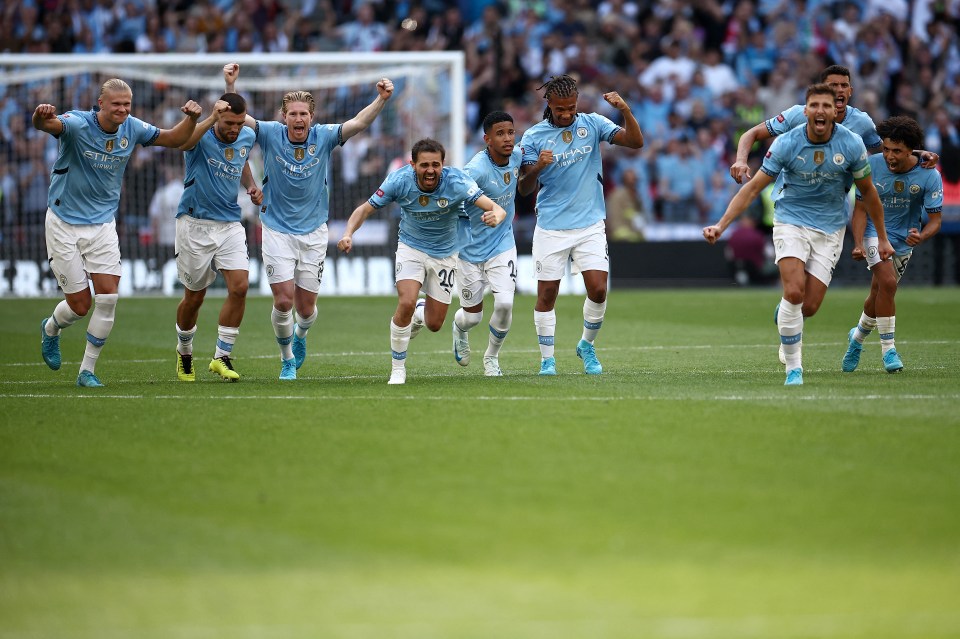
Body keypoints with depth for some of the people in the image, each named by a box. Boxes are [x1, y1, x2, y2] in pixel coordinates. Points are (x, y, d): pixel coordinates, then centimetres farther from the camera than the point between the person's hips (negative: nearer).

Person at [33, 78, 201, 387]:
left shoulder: (132, 128, -3)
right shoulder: (77, 124, -19)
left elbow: (174, 139, 9)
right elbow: (45, 124, -40)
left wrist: (191, 118, -13)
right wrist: (42, 115, -65)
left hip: (103, 224, 4)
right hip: (64, 224, -4)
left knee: (108, 297, -9)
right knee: (80, 304, 0)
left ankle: (87, 370, 5)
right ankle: (51, 329, 36)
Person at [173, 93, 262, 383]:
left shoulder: (247, 137, 1)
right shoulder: (202, 136, -16)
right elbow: (183, 142, -42)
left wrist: (251, 185, 7)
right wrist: (211, 119, -53)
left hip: (230, 225, 4)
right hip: (195, 224, -4)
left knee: (239, 286, -14)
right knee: (194, 297, 6)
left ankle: (222, 356, -4)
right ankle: (184, 353, 32)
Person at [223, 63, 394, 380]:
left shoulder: (323, 137, -5)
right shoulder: (271, 134, -7)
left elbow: (360, 122, -14)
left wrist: (382, 100, -31)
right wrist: (230, 85, -31)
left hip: (313, 232, 1)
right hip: (277, 231, -1)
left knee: (306, 307, 4)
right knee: (283, 300, -10)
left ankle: (300, 334, 42)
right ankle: (287, 360, 15)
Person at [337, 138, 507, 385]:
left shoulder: (456, 181, -26)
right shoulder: (400, 180, -23)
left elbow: (496, 208, -34)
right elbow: (365, 209, -13)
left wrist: (495, 216, -59)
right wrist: (348, 233, -32)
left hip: (444, 253, 1)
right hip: (411, 247, -1)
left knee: (434, 324, 4)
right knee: (406, 303, -25)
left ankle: (420, 311, 43)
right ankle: (398, 368, -6)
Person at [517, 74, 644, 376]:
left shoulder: (592, 124, 1)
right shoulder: (534, 136, -3)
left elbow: (635, 142, -7)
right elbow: (523, 189, -5)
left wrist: (625, 110, -23)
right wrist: (537, 167, -25)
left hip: (590, 225, 1)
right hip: (551, 228, -1)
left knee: (598, 290, -7)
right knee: (547, 293, 0)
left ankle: (587, 346, 18)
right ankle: (547, 359, 14)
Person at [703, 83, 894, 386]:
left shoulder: (852, 144, -11)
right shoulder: (786, 143, -14)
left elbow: (867, 191, 4)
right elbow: (753, 187, -10)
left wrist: (882, 237, 9)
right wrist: (721, 225, -19)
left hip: (830, 227, 2)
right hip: (791, 221, -2)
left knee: (809, 306, -6)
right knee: (794, 292, -22)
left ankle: (784, 315, 32)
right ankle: (794, 367, -7)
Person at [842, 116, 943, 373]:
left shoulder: (930, 176, -18)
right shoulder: (872, 166, -19)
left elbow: (935, 219, -14)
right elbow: (860, 208, -12)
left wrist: (921, 236, -37)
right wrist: (858, 244, -25)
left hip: (904, 240, 2)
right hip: (875, 232, -2)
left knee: (879, 294, 10)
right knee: (888, 283, -24)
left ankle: (858, 336, 41)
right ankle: (888, 348, -12)